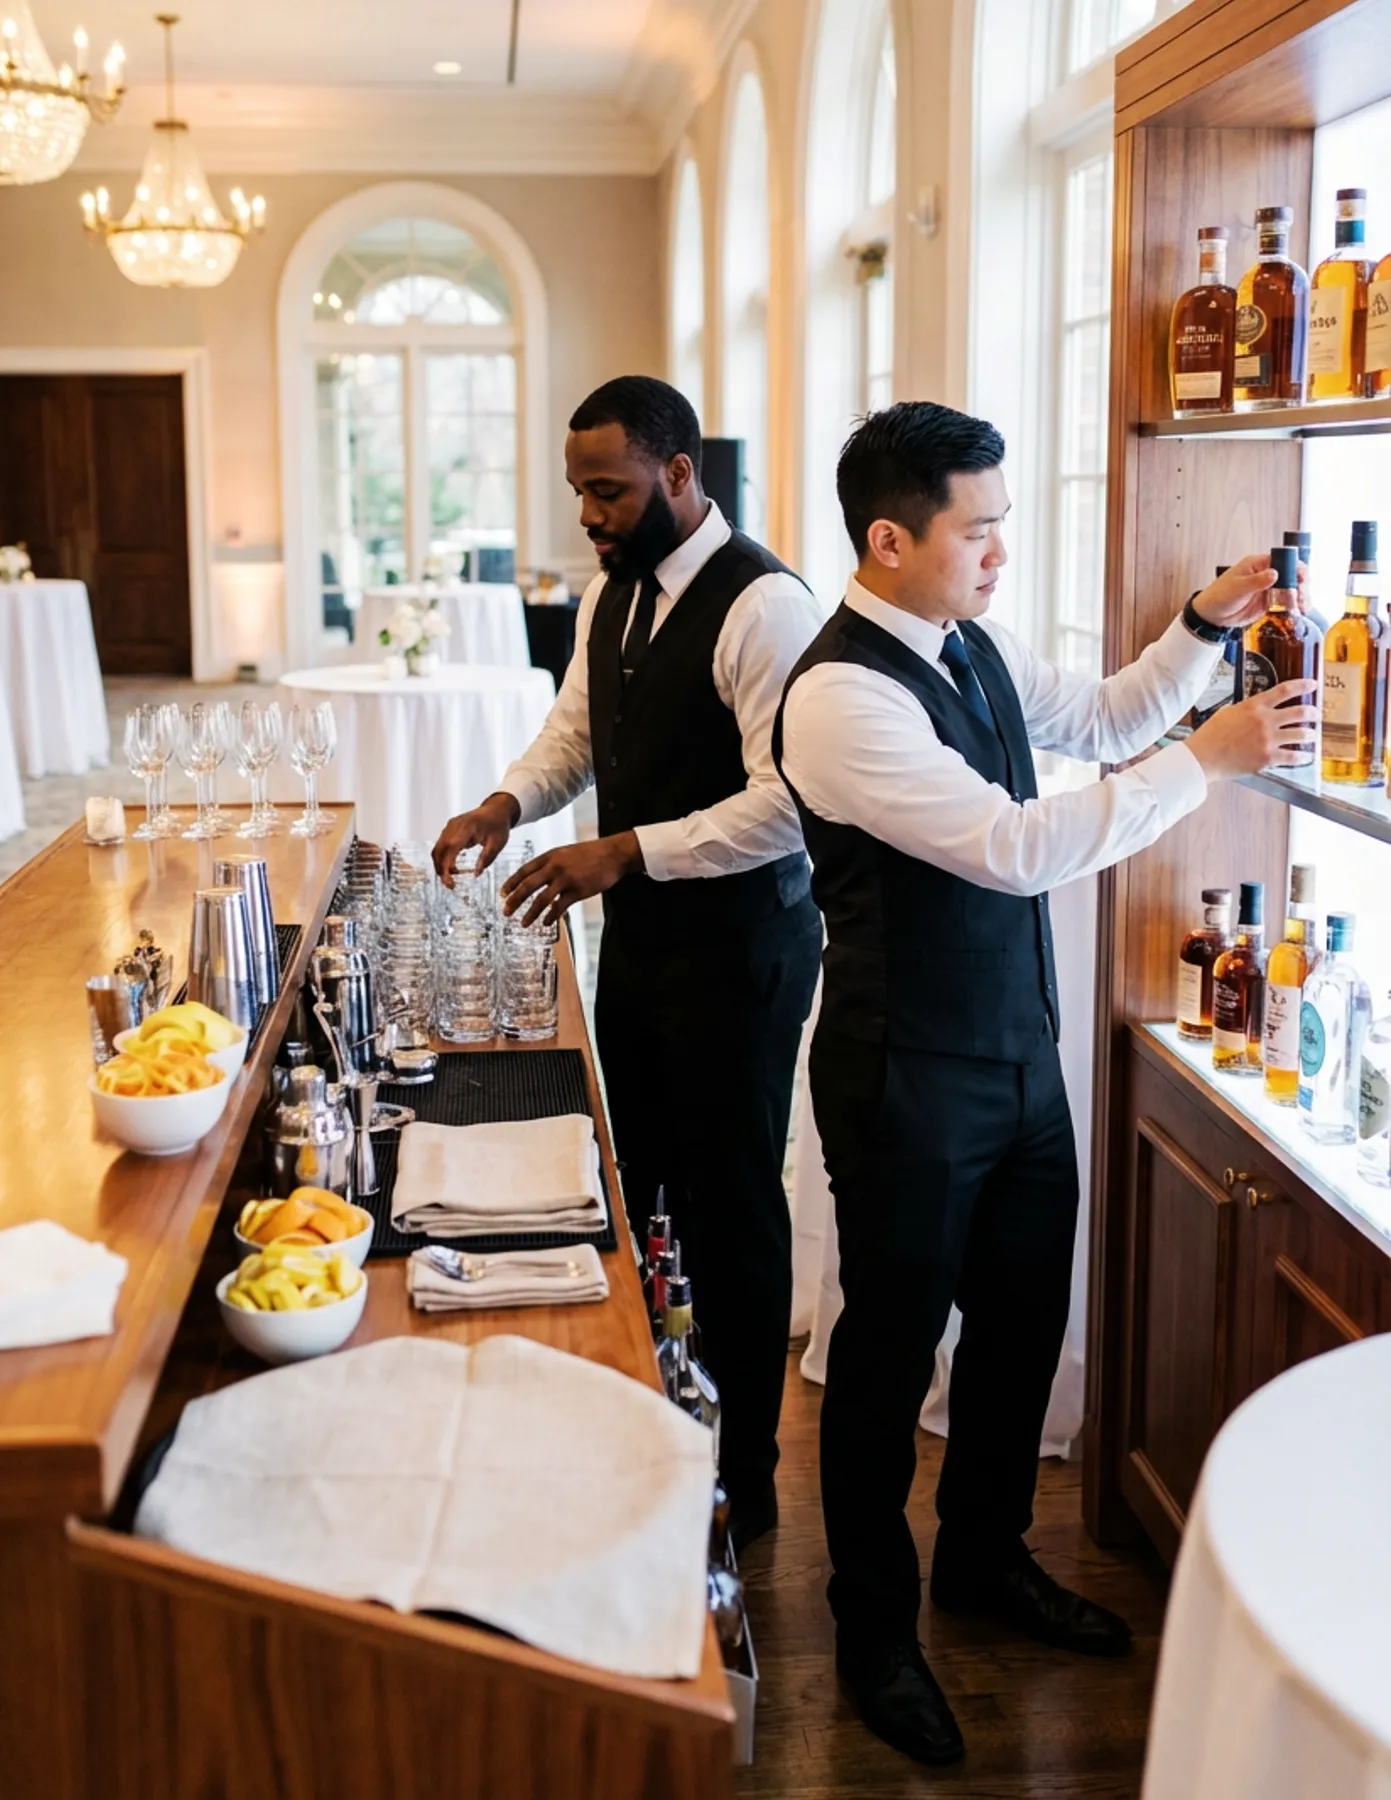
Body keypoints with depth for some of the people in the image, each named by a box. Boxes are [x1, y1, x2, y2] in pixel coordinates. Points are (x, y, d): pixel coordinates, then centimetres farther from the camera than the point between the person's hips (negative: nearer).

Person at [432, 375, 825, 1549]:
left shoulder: (763, 604, -20)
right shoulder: (612, 592, 8)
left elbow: (788, 803, -24)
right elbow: (576, 727, 19)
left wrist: (626, 852, -27)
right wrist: (510, 802, -2)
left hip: (739, 938, -8)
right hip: (638, 926, 8)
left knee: (731, 1208, 4)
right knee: (626, 1186, 15)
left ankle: (745, 1481, 21)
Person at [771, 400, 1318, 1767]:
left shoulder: (972, 646, 4)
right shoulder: (842, 694, -24)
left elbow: (1100, 717, 21)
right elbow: (1015, 847, -30)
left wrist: (1206, 626, 5)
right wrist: (1204, 759, -25)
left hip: (1021, 1053, 8)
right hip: (908, 1080, -8)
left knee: (1021, 1319, 20)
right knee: (892, 1346, 8)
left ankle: (986, 1561, 44)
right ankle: (874, 1633, 29)